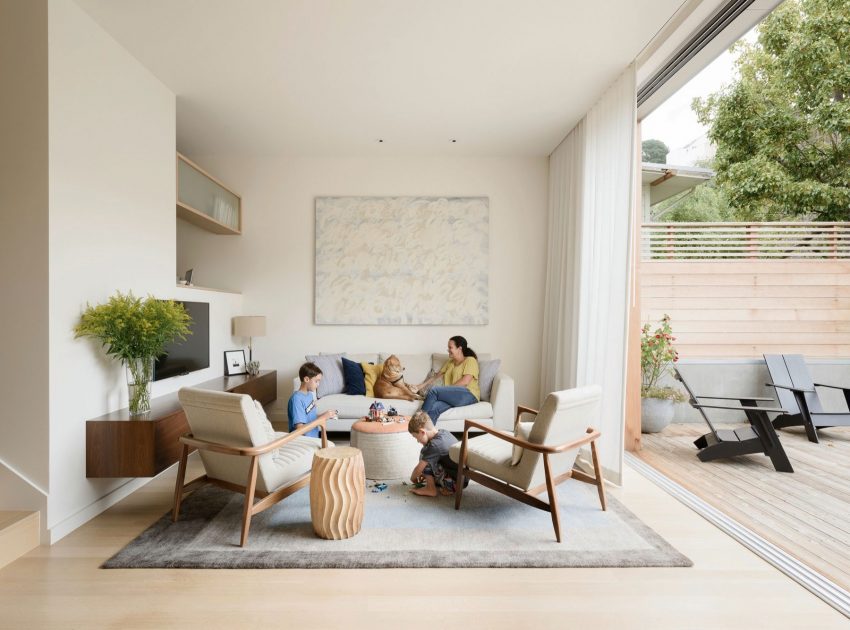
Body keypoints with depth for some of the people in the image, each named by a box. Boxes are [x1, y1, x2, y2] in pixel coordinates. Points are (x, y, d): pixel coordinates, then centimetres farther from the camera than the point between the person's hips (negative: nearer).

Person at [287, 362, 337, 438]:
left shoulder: (309, 394, 5)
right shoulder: (297, 399, -21)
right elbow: (300, 429, -25)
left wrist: (325, 416, -2)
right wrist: (322, 418, -24)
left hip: (313, 438, 8)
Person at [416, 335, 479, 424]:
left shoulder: (470, 360, 2)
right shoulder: (450, 362, 25)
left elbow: (465, 382, -11)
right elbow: (437, 375, 24)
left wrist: (446, 389, -10)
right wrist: (422, 385, 16)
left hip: (468, 395, -6)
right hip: (453, 395, 6)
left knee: (435, 389, -25)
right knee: (434, 408, -28)